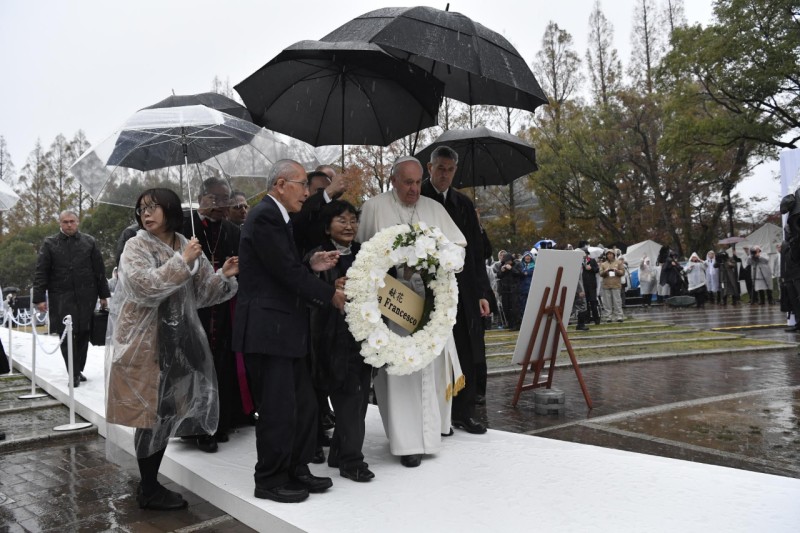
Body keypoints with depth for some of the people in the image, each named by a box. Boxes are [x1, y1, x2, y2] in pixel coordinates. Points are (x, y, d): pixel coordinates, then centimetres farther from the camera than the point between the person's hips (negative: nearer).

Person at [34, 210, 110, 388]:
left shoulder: (89, 242, 7)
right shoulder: (50, 244, 4)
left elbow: (100, 271, 8)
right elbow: (41, 273, 1)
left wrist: (103, 295, 6)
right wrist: (39, 298, -7)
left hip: (86, 297, 1)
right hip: (61, 298, -1)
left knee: (83, 333, 7)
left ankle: (79, 369, 21)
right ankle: (74, 373, 3)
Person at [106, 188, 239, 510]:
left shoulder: (187, 247, 8)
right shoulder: (136, 246, -5)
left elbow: (201, 294, 8)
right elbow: (144, 287, -22)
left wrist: (224, 276, -9)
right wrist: (182, 262, -23)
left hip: (177, 341, 5)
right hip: (144, 342, -5)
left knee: (168, 411, 11)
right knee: (150, 414, -1)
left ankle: (150, 482, 26)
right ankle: (149, 491, 12)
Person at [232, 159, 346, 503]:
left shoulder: (276, 217, 17)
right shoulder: (265, 216, -14)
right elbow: (286, 271, -19)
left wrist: (311, 265, 3)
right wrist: (330, 295, -10)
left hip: (285, 329, 10)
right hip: (268, 329, -10)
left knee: (304, 405, 14)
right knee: (278, 409, -1)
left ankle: (296, 471, 27)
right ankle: (270, 481, 14)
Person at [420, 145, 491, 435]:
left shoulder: (464, 204, 13)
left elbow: (476, 252, 12)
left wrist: (481, 292, 6)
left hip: (463, 291, 5)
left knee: (467, 353, 7)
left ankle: (463, 413, 20)